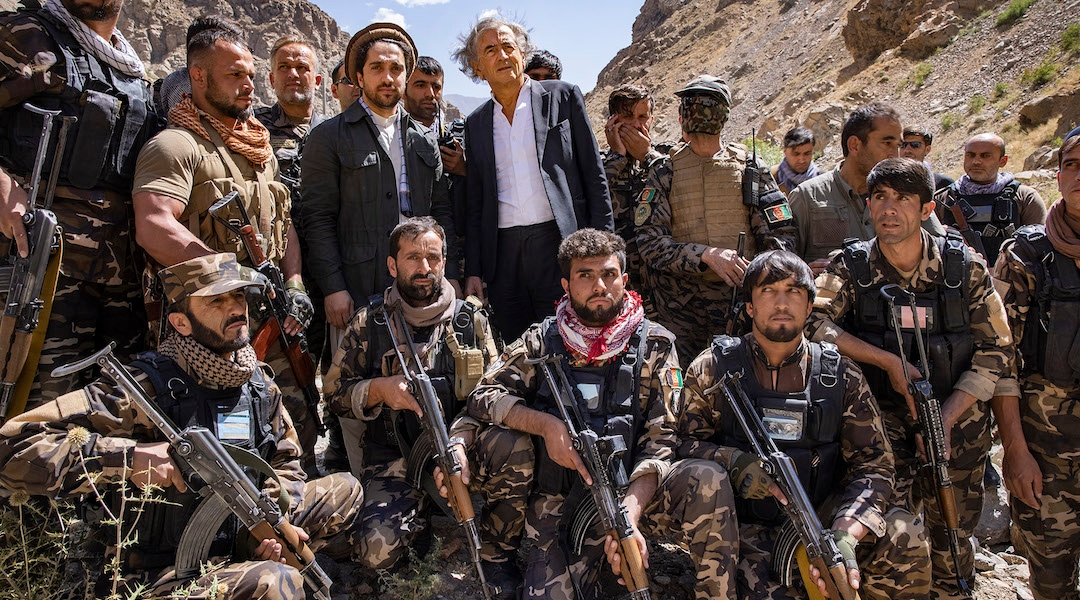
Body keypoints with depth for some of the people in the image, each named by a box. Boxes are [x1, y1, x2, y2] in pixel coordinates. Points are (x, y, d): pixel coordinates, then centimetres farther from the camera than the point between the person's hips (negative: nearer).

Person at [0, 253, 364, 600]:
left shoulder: (260, 385, 3)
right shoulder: (147, 389, -17)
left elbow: (284, 464, 14)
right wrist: (130, 456, -29)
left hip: (242, 547, 7)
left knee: (344, 490, 3)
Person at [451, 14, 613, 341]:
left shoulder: (563, 97, 5)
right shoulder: (475, 124, 14)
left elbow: (594, 174, 2)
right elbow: (473, 203, 15)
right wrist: (472, 271, 8)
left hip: (558, 240, -3)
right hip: (503, 251, 3)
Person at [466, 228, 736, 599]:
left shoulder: (654, 345, 1)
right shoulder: (542, 341, 5)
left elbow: (660, 439, -6)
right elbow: (483, 397, -1)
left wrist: (630, 514, -20)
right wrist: (547, 425, -17)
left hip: (631, 493, 0)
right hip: (558, 504, 0)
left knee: (708, 481, -26)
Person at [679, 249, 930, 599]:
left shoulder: (842, 376, 4)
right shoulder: (712, 369, 1)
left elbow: (873, 465, -3)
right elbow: (684, 442, 0)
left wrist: (844, 536, -20)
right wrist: (735, 461, -21)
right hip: (748, 530, -2)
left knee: (905, 535, -23)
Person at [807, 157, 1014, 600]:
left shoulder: (966, 267, -5)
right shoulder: (851, 268, -7)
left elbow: (995, 351, -2)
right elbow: (812, 320, -21)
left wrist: (946, 418, -12)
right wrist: (889, 361, -24)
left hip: (956, 418, 2)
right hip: (882, 417, -1)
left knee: (953, 536, 13)